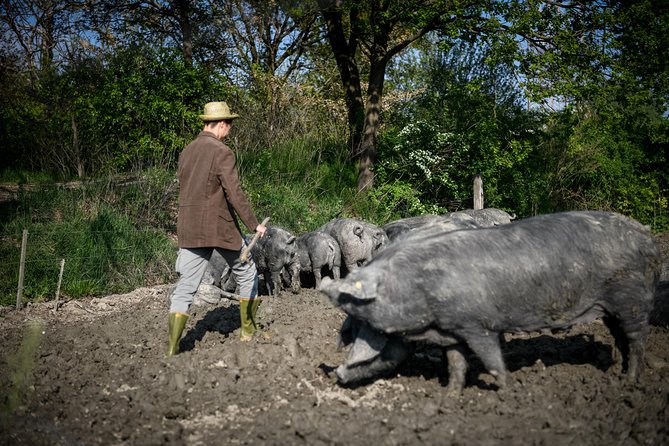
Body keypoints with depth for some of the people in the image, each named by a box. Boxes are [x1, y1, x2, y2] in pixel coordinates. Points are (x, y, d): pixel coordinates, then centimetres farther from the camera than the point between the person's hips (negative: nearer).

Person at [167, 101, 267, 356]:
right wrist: (254, 224, -9)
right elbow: (235, 193, -15)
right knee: (247, 274, 15)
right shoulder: (222, 152, -11)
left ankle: (172, 347, -1)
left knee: (186, 286, 5)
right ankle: (248, 330, 24)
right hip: (220, 227, -6)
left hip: (189, 230, 6)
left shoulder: (187, 151, 11)